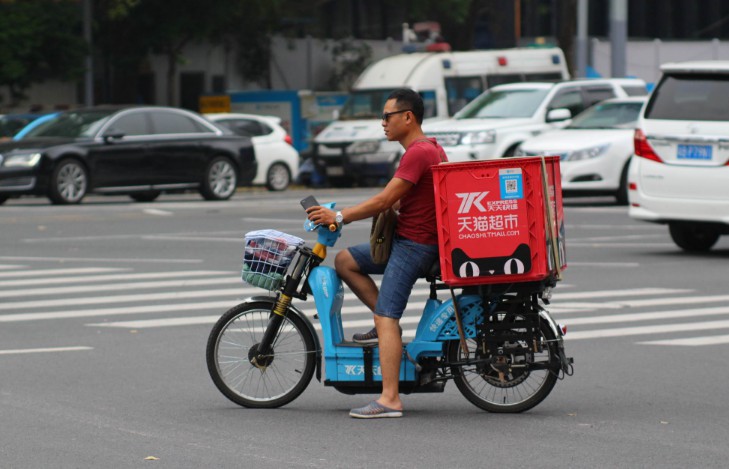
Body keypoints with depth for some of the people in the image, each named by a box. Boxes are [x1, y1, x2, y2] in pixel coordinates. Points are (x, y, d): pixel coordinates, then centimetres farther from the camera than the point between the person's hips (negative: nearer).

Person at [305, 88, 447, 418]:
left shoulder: (418, 153, -17)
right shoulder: (432, 148, 15)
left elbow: (386, 200, -21)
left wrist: (339, 216, -16)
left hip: (414, 245, -10)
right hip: (405, 239, 10)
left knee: (386, 319, -15)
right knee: (345, 261, 14)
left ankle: (390, 399, -21)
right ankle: (387, 324, 10)